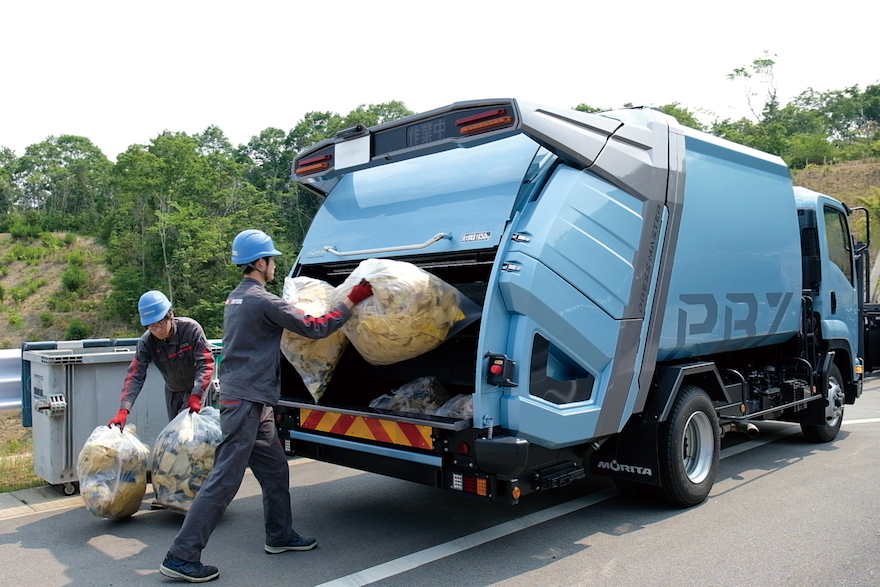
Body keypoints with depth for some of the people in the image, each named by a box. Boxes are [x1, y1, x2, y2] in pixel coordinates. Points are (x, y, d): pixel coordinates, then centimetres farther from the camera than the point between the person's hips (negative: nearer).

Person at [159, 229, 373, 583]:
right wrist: (352, 301, -8)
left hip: (250, 399, 10)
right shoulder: (263, 301, -15)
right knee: (225, 480, -5)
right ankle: (181, 556, 1)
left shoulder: (236, 298, 14)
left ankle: (280, 535, 30)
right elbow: (315, 328, -14)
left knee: (275, 470, 18)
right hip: (247, 400, -10)